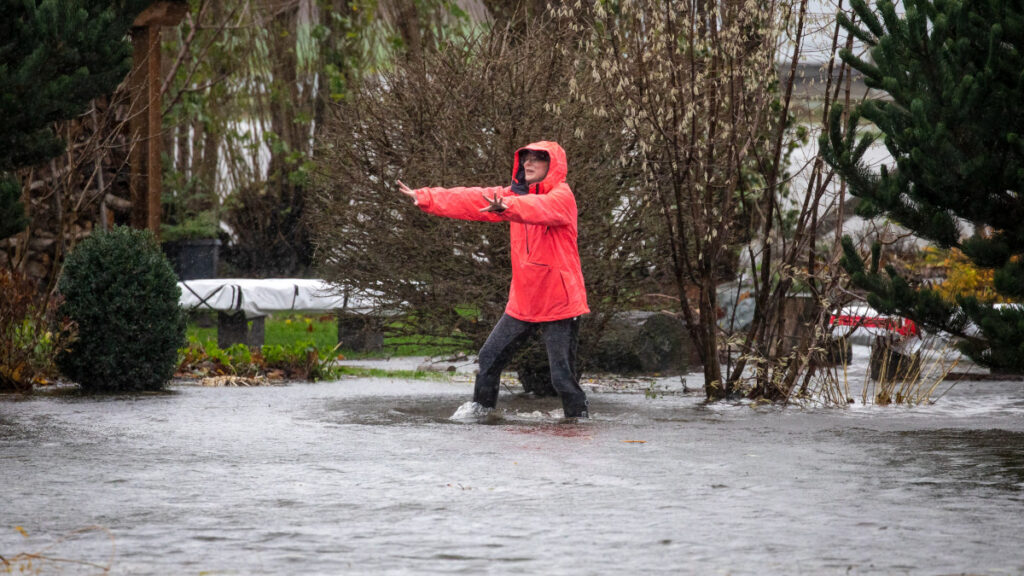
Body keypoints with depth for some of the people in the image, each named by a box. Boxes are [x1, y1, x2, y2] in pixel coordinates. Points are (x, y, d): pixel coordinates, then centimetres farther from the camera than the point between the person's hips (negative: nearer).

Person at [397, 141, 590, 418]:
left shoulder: (562, 197, -13)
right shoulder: (514, 194, 9)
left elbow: (539, 208, -36)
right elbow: (472, 201, 2)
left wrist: (506, 206, -56)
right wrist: (426, 198, -8)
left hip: (559, 302, -7)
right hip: (523, 302, 7)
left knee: (562, 375, -7)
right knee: (491, 355, 12)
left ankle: (578, 416, 11)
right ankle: (481, 405, 32)